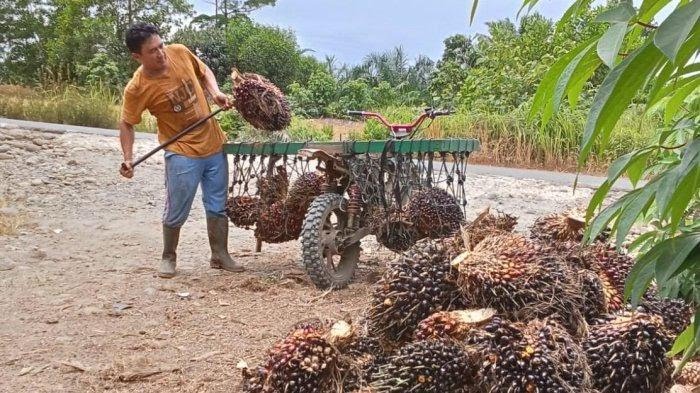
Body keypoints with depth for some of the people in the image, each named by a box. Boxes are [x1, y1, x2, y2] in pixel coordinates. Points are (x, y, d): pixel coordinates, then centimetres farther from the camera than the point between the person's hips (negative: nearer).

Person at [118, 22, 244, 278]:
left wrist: (216, 93, -5)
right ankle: (168, 258, 26)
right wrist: (128, 159, -17)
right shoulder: (137, 88, -18)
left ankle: (220, 255, 26)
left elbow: (204, 72, 11)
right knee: (176, 212, 3)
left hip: (213, 144, 4)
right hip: (182, 153, -4)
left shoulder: (180, 52, -8)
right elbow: (126, 124, -6)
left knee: (218, 206, 12)